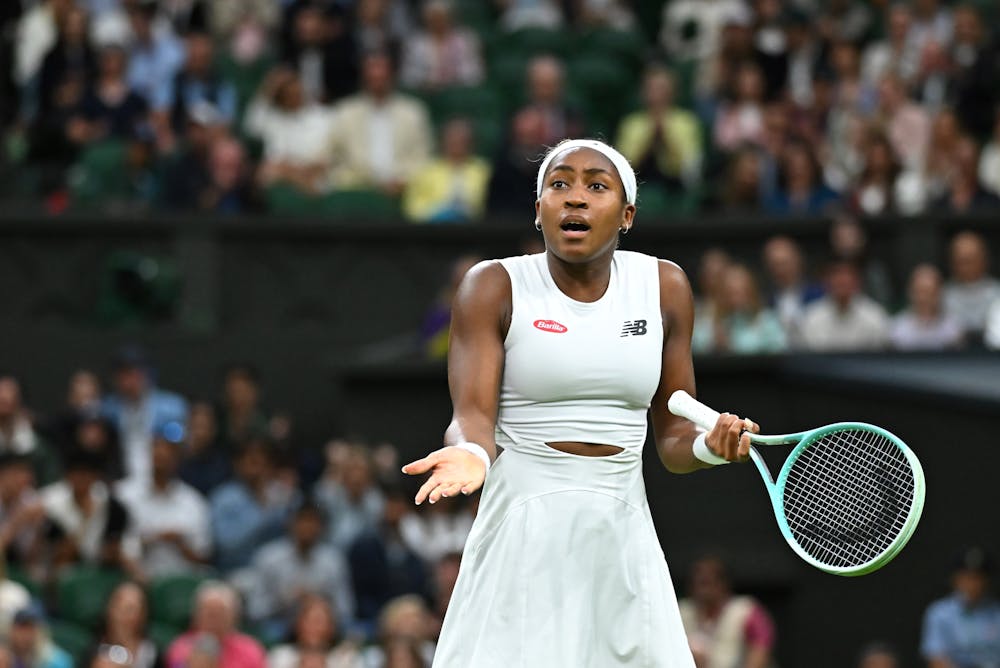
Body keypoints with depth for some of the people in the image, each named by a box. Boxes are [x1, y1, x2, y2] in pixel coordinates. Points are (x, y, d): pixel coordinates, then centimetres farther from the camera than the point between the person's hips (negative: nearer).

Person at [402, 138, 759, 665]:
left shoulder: (663, 287, 8)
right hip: (522, 550, -3)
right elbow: (473, 414, -11)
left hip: (625, 544, 3)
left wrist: (708, 446, -12)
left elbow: (672, 436, 10)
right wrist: (472, 452, -34)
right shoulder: (495, 287, -1)